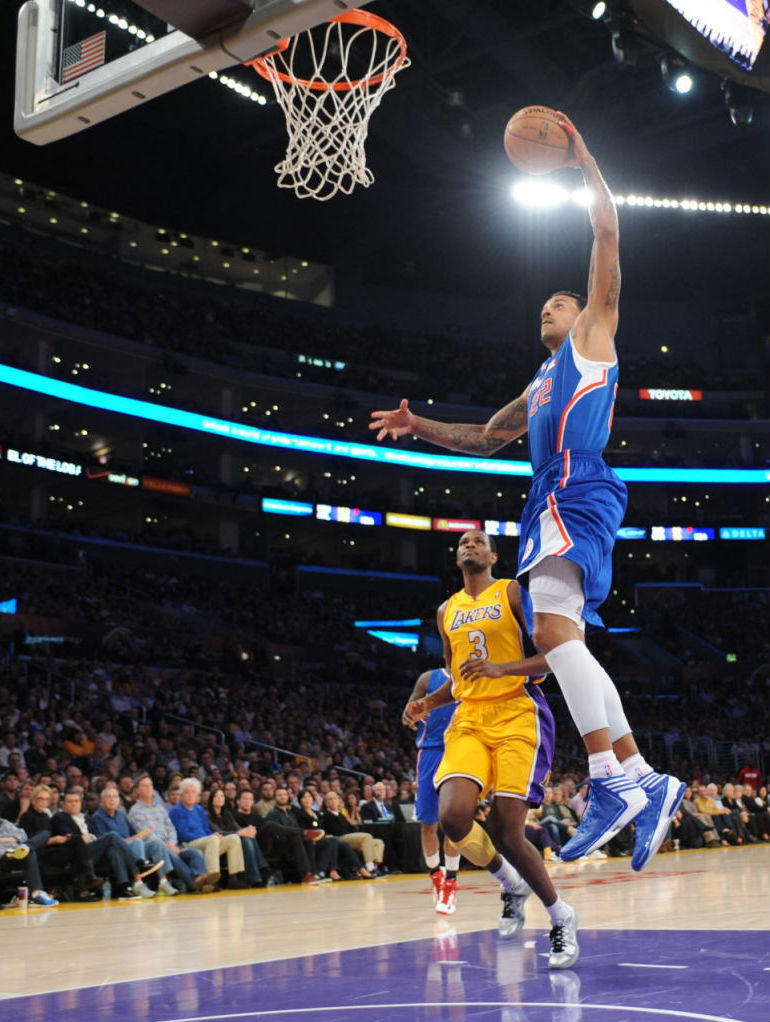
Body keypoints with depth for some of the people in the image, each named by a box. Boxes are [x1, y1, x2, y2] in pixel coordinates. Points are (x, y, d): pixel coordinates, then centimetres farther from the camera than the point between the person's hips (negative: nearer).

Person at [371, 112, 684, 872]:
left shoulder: (594, 336, 15)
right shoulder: (538, 386, 34)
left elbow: (607, 234, 10)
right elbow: (487, 437, 40)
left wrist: (583, 162, 12)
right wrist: (420, 426, 31)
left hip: (580, 491, -9)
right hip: (552, 499, 9)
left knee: (552, 624, -25)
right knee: (562, 638, 2)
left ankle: (610, 781, -29)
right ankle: (645, 781, 4)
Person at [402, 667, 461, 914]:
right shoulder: (429, 678, 9)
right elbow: (408, 714, 7)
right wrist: (410, 715, -16)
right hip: (431, 750, 1)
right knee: (427, 823, 3)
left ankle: (450, 880, 6)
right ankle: (435, 872, 23)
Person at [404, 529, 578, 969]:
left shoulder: (513, 592, 1)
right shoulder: (447, 611, 19)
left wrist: (502, 669, -18)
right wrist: (429, 702, 10)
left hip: (517, 716, -5)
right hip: (469, 722, 5)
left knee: (507, 830, -12)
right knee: (453, 816, -19)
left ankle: (562, 917, 13)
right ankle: (511, 883, 12)